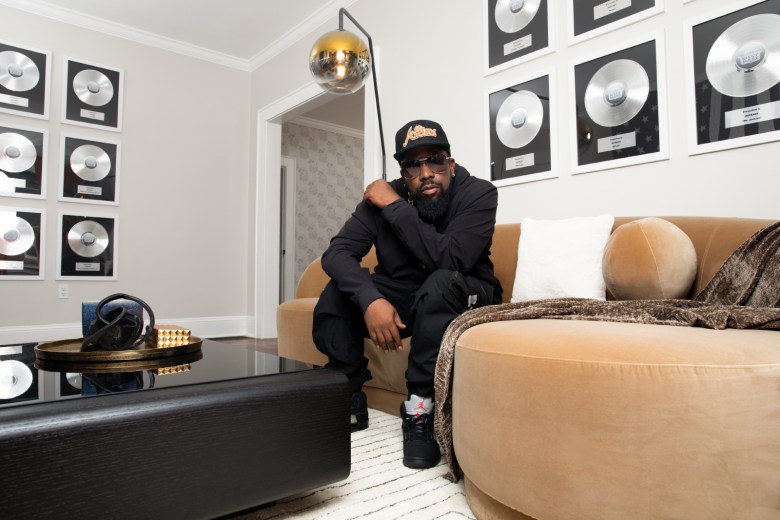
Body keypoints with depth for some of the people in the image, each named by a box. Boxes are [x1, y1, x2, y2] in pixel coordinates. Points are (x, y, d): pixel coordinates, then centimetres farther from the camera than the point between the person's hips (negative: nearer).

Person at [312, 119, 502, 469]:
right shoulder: (382, 196, -10)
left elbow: (448, 259, -32)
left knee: (440, 282, -36)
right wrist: (370, 299, -37)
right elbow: (336, 253, -19)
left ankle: (420, 408, -24)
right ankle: (348, 401, -5)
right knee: (337, 293, -18)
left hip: (462, 299, -3)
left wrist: (395, 206, -27)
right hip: (401, 298, 4)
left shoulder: (479, 194, -18)